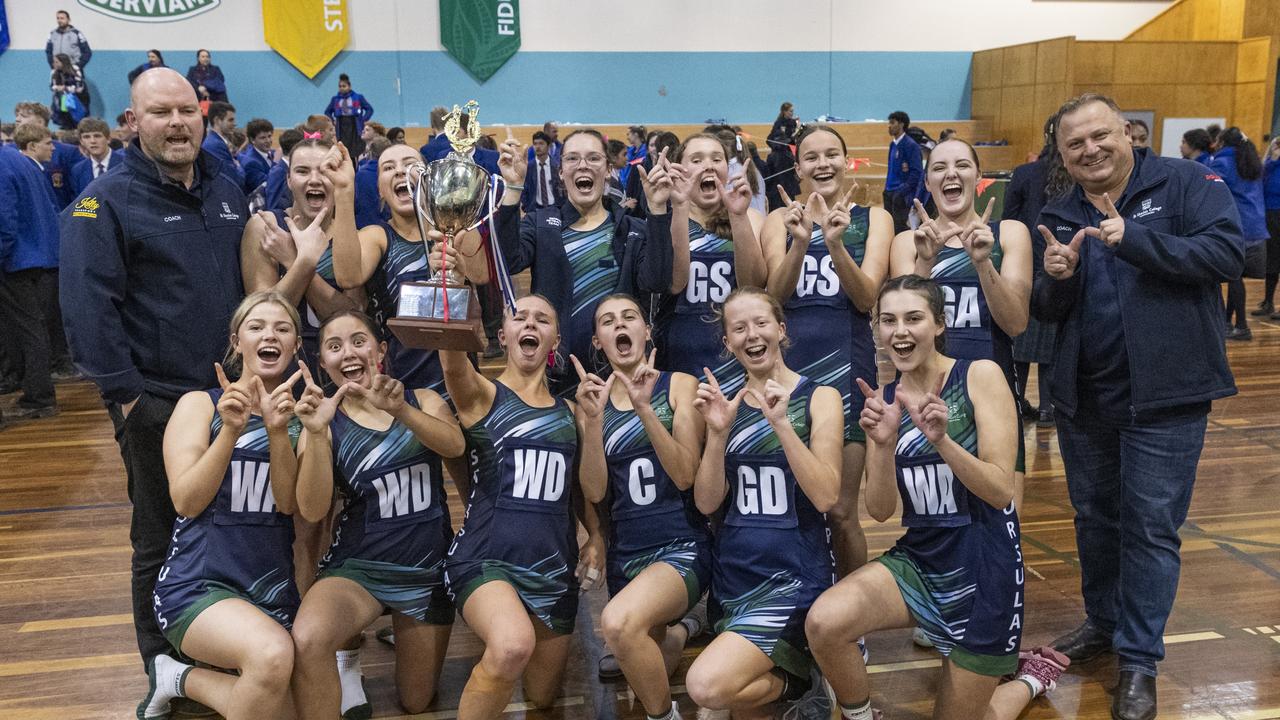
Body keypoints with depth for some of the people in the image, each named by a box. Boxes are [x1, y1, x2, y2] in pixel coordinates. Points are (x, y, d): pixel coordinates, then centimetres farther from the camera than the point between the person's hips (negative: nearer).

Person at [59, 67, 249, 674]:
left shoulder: (226, 193, 9)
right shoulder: (105, 202, -9)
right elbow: (88, 306, -15)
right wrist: (125, 393, -19)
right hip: (157, 403, -5)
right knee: (160, 541, 9)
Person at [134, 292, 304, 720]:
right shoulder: (201, 404, 1)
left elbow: (289, 502, -5)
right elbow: (187, 501, -10)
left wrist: (278, 431, -20)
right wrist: (231, 430, -22)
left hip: (273, 590, 4)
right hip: (198, 584, -4)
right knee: (272, 656, -33)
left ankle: (180, 679, 15)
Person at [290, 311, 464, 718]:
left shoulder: (422, 402, 0)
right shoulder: (325, 423, -4)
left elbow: (455, 446, -21)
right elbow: (312, 512, -16)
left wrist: (400, 410, -40)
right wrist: (316, 433, -30)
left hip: (428, 571, 2)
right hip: (358, 569, -2)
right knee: (307, 641, -36)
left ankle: (402, 633, 45)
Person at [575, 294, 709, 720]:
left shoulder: (678, 385, -4)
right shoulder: (592, 399, 4)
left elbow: (685, 476, -14)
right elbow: (594, 493, -5)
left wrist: (644, 407, -24)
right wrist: (592, 420, -18)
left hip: (681, 546, -5)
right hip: (625, 553, 5)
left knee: (619, 623, -35)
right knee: (644, 675, 20)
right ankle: (679, 630, 54)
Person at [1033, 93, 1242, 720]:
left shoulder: (1185, 183, -7)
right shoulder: (1059, 216, 5)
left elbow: (1227, 252, -21)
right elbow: (1046, 312, 6)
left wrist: (1132, 237, -29)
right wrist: (1056, 281, -17)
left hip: (1165, 396, -5)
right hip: (1083, 398, 5)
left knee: (1150, 526, 2)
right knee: (1094, 518, 17)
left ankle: (1139, 659, 14)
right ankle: (1104, 621, 37)